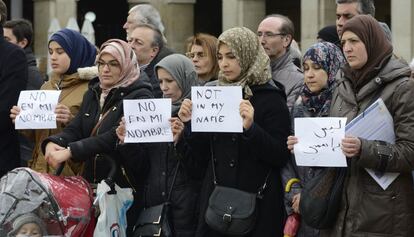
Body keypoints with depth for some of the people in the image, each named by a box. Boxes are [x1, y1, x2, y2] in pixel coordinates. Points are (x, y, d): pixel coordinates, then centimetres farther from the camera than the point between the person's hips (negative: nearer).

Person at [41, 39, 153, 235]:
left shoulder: (139, 96, -9)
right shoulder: (93, 94, 14)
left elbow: (116, 137, -22)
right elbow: (75, 129, 4)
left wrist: (70, 151, -28)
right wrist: (53, 143, -19)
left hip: (124, 187, -6)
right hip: (92, 183, 6)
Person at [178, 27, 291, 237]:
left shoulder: (270, 99, -6)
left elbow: (281, 156, -14)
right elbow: (204, 156, 13)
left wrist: (251, 128, -26)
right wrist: (190, 124, -2)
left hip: (256, 204, -5)